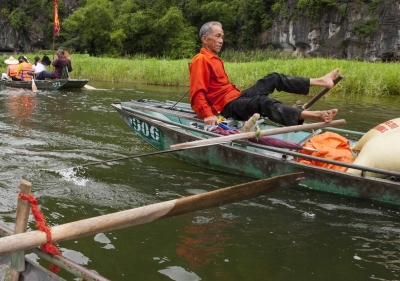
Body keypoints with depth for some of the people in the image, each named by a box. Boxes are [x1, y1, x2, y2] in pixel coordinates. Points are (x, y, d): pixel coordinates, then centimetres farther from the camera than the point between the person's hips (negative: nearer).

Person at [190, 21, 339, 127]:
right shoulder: (200, 60, -13)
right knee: (263, 102, -34)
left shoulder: (214, 59, 18)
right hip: (228, 106, -11)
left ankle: (320, 81, 4)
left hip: (237, 96, 11)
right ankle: (314, 116, -52)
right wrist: (208, 115, -37)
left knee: (273, 78, 9)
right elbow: (197, 94, -24)